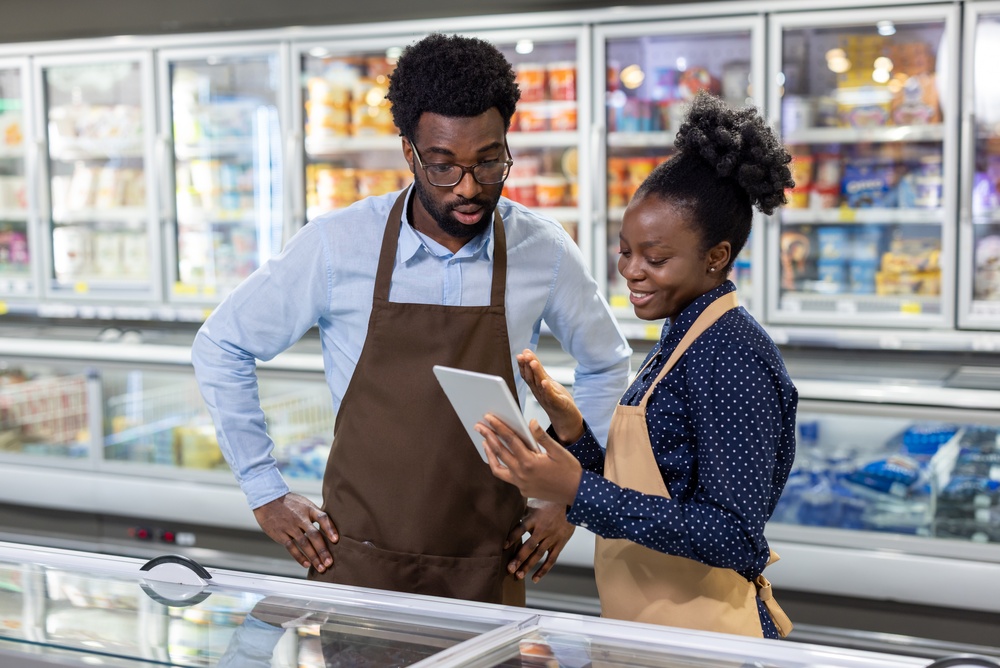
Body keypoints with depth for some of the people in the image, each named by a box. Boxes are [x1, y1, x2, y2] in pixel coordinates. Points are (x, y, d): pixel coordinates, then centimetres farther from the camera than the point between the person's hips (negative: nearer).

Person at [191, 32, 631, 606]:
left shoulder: (544, 252, -5)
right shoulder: (337, 245, -10)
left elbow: (607, 366, 13)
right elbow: (220, 349, 2)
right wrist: (266, 494, 1)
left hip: (487, 568, 1)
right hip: (358, 559, -1)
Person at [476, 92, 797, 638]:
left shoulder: (731, 356, -19)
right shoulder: (680, 341, 8)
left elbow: (737, 539, -25)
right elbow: (636, 493, 8)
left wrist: (577, 490, -28)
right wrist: (571, 428, -6)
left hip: (704, 643, -8)